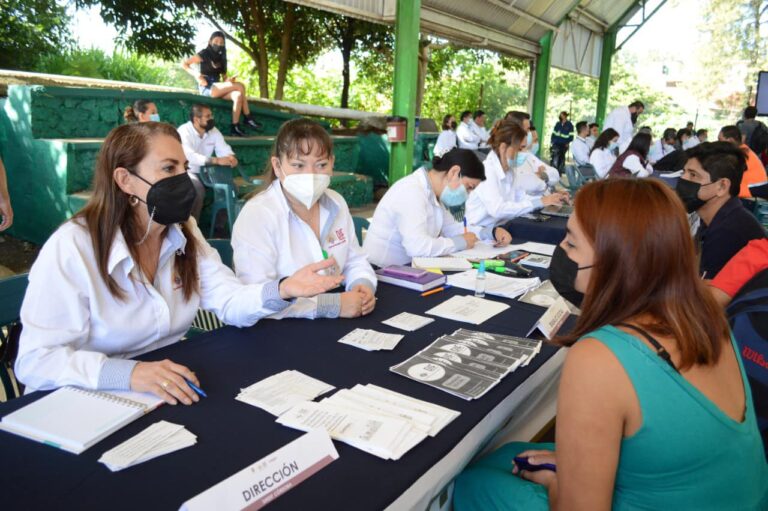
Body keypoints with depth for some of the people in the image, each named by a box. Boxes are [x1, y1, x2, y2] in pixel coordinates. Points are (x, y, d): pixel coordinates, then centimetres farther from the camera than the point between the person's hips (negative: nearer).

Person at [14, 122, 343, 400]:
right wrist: (128, 374, -36)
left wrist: (283, 290, -24)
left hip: (172, 392, 5)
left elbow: (230, 302, -4)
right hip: (88, 404, -4)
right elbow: (35, 360, -21)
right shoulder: (71, 248, -18)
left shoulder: (185, 233, 3)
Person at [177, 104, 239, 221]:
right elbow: (189, 156, -35)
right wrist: (216, 160, -45)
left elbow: (224, 149, -2)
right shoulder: (184, 131, -19)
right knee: (197, 189, -34)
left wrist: (231, 157, -29)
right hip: (187, 171, -6)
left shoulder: (214, 131, 1)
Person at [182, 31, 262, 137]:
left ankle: (235, 127, -27)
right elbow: (184, 64, -3)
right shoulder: (204, 54, 2)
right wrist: (196, 75, -19)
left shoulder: (220, 57, 20)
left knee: (238, 95, -25)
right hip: (207, 88, -6)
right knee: (240, 86, -22)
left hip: (218, 88, 6)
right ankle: (248, 119, -19)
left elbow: (224, 77, 16)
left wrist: (229, 79, -9)